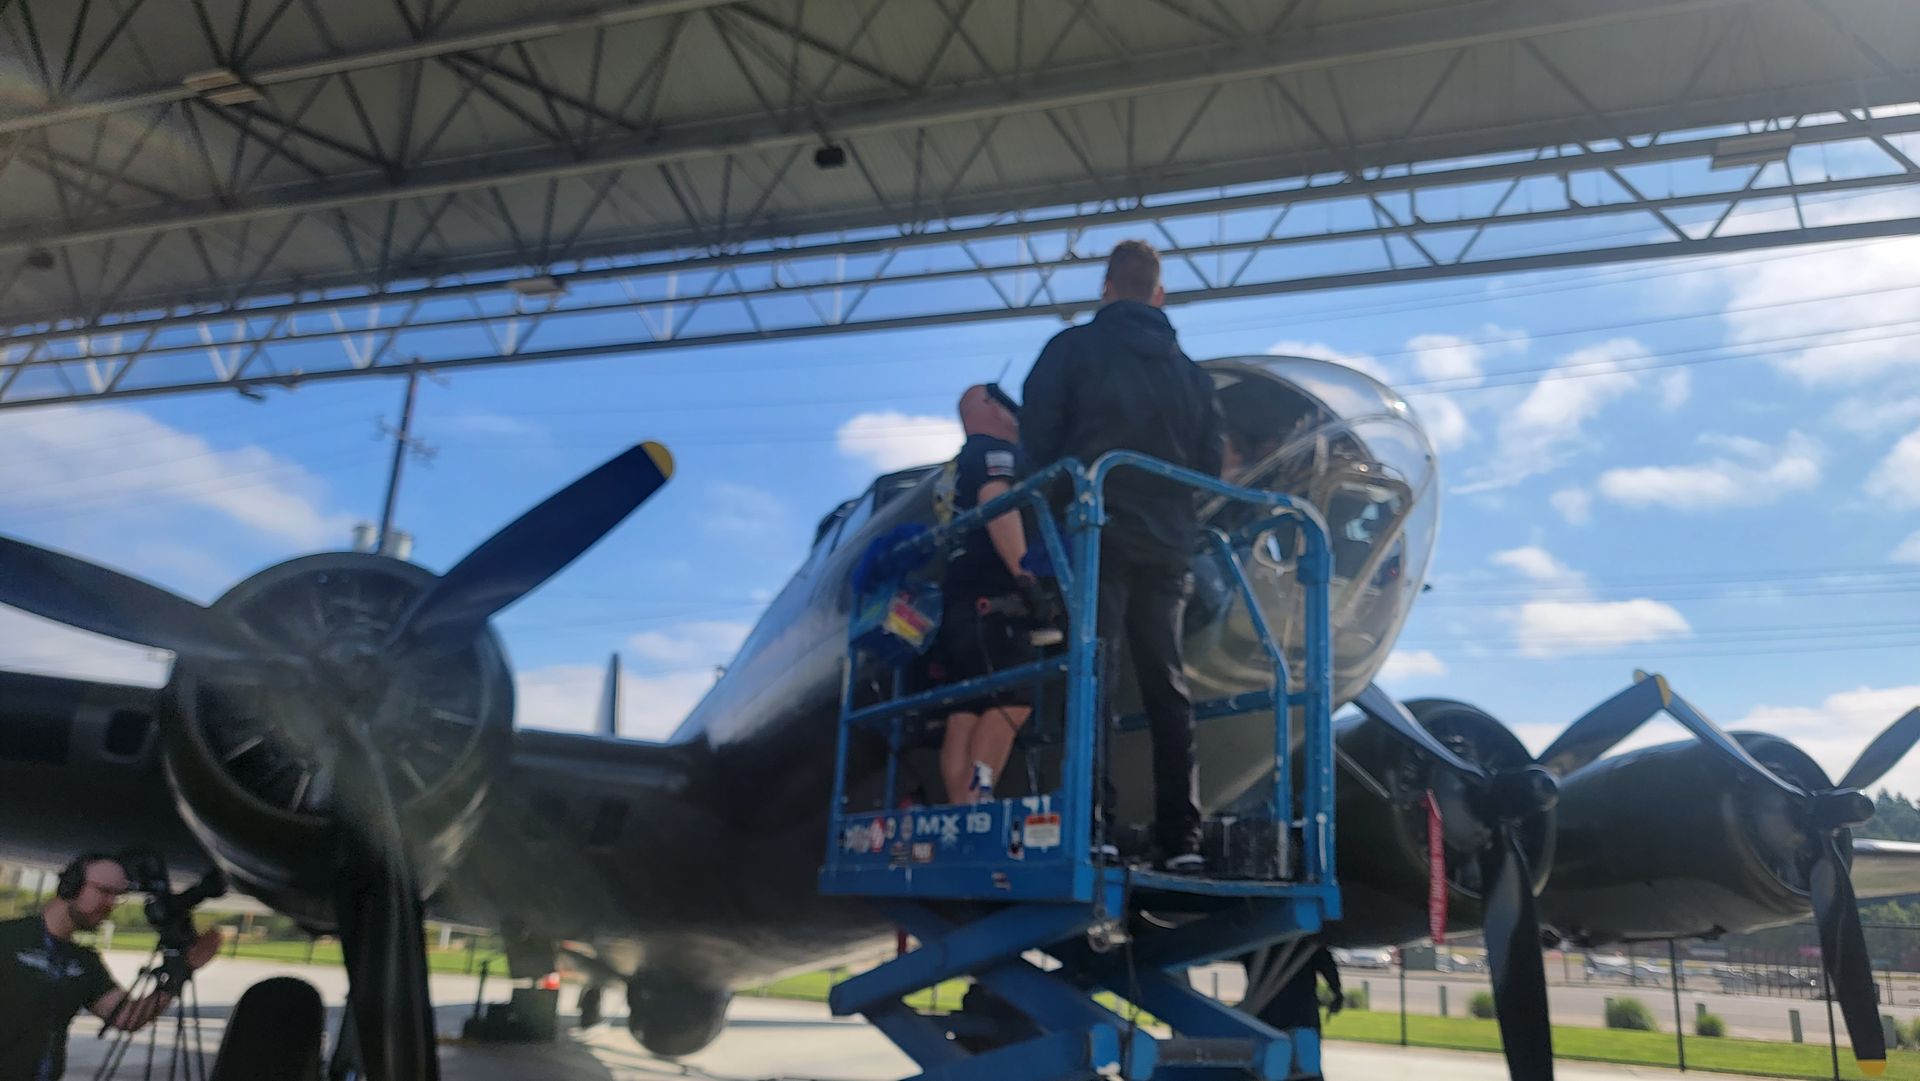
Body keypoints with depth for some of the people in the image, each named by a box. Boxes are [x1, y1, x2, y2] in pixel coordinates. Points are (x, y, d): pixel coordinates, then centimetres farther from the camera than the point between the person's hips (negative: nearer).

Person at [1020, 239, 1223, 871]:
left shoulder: (1074, 348, 3)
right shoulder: (1190, 372, 17)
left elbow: (1038, 437, -2)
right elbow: (1209, 464, 14)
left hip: (1098, 535, -4)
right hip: (1168, 545, 4)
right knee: (1167, 684, 6)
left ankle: (1092, 824, -17)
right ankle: (1182, 837, 3)